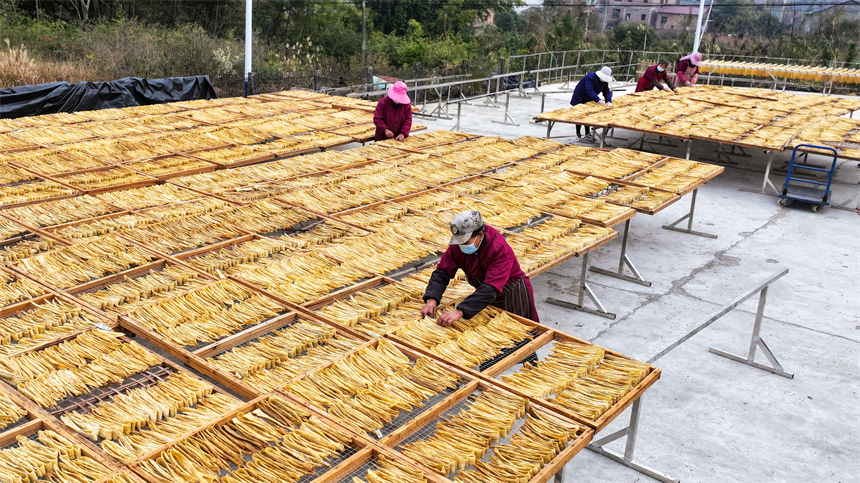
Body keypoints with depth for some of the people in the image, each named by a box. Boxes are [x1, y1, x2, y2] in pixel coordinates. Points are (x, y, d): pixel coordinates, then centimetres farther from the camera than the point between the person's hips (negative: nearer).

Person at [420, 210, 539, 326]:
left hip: (513, 297, -5)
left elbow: (490, 289, -44)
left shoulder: (500, 250, -36)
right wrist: (431, 299, -35)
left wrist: (460, 312, -52)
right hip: (489, 298, 5)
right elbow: (442, 273, -16)